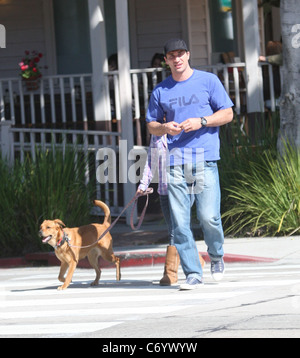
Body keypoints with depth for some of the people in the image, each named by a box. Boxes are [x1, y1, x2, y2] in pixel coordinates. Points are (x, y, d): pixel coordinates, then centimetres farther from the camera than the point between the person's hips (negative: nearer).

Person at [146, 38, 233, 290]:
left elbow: (227, 114, 6)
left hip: (205, 159, -2)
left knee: (208, 216, -10)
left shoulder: (208, 81, 7)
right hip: (175, 161, 3)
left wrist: (200, 121, -10)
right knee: (180, 222, -4)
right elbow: (151, 125, 19)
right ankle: (193, 274, 1)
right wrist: (165, 128, -3)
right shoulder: (160, 91, 14)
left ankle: (217, 256, 19)